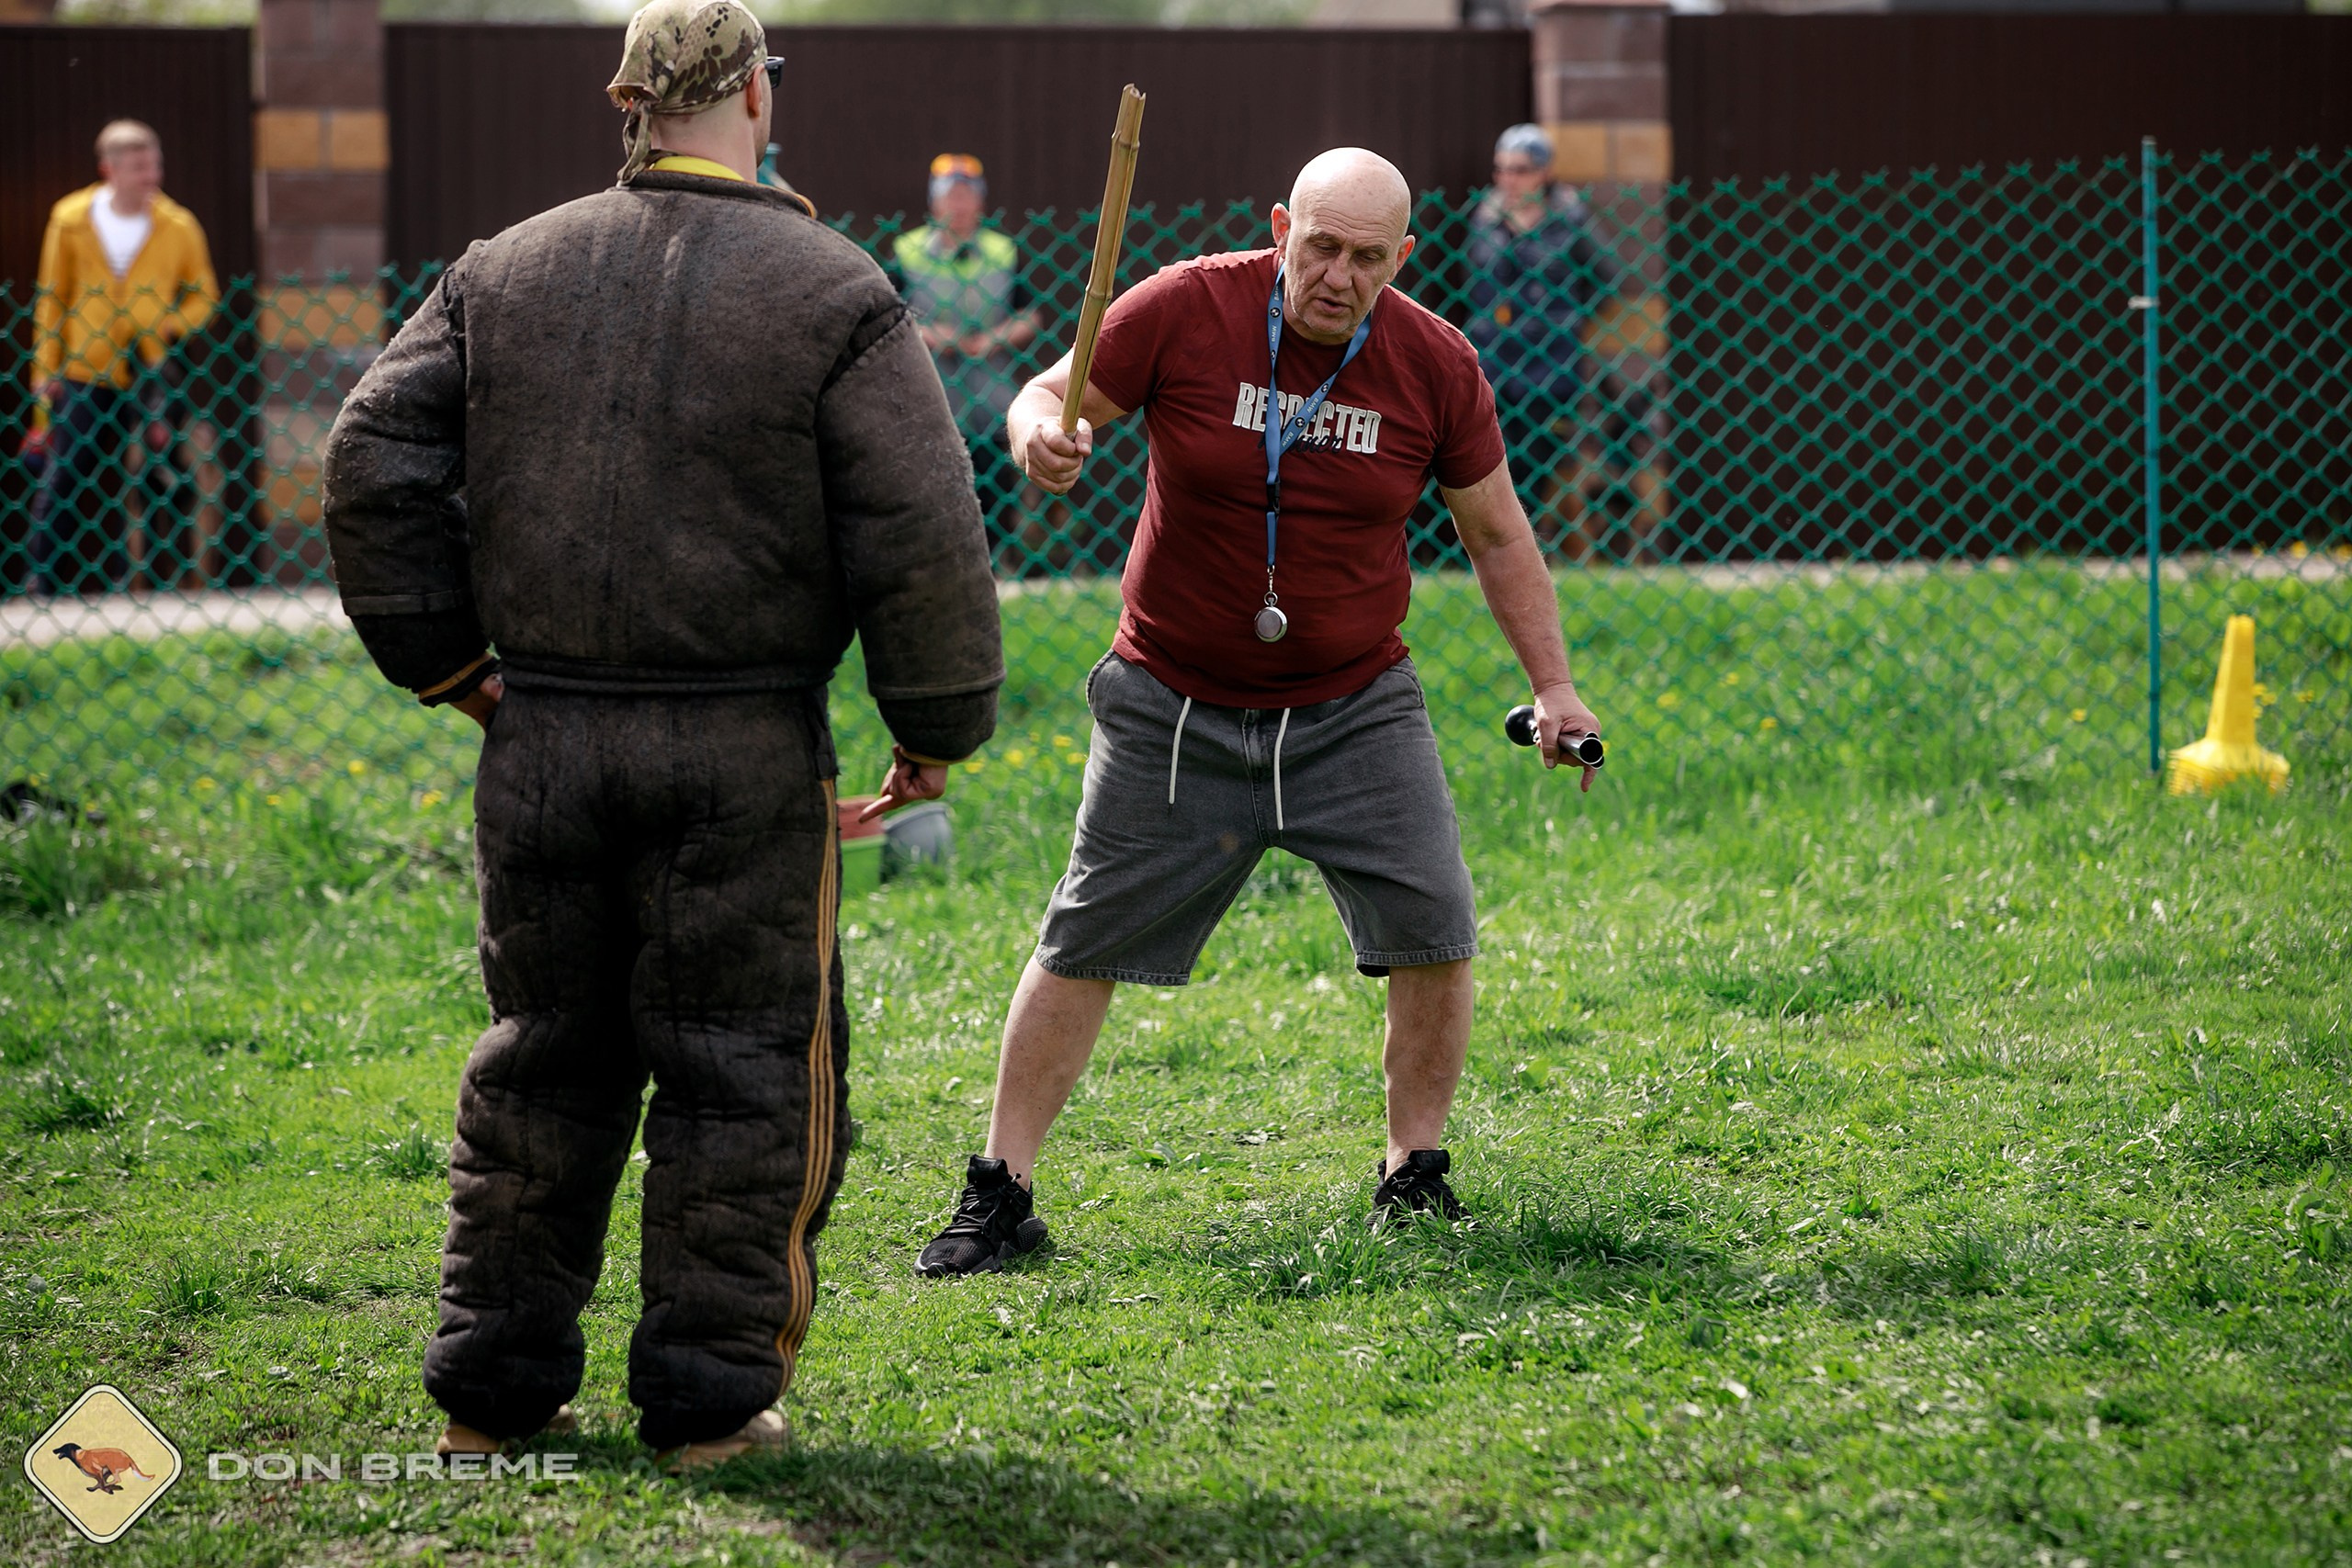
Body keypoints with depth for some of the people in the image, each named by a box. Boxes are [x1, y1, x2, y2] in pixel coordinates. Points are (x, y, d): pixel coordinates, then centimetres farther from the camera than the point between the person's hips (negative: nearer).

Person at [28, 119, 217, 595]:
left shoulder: (178, 226, -3)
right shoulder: (71, 220, -1)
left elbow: (203, 296, 7)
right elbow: (52, 298, 7)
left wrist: (170, 326, -12)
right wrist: (46, 366, 3)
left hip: (151, 373, 0)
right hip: (84, 373, 0)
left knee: (166, 480, -3)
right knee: (63, 481, 0)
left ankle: (167, 581, 8)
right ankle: (45, 586, 9)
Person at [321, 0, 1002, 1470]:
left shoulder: (502, 276, 7)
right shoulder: (834, 297, -5)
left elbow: (374, 470, 5)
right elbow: (921, 536, -10)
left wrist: (448, 661, 13)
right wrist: (940, 728, 1)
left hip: (544, 740, 4)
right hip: (743, 747, -4)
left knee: (544, 1061, 14)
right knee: (743, 1071, 6)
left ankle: (493, 1379, 18)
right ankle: (710, 1392, 6)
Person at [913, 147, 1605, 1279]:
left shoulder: (1434, 366, -5)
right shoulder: (1183, 312, -12)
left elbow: (1496, 533, 7)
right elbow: (1050, 396, -2)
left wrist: (1552, 684, 4)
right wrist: (1040, 438, -26)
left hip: (1354, 710, 2)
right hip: (1175, 708, -1)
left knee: (1434, 932, -9)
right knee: (1082, 948, 0)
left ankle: (1414, 1178, 10)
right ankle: (999, 1195, 10)